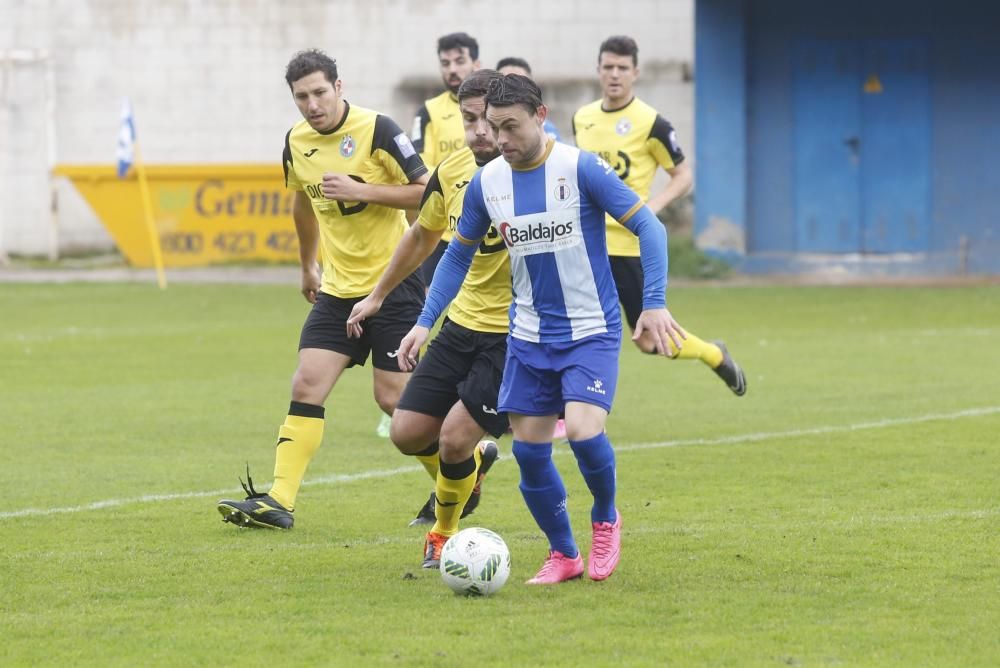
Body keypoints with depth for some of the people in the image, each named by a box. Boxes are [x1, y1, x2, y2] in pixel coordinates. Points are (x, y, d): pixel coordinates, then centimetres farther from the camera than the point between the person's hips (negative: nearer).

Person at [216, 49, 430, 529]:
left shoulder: (376, 130, -14)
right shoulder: (297, 142, 6)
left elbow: (426, 192, -14)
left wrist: (362, 190, -23)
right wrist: (307, 266, 32)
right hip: (338, 287, 6)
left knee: (393, 396, -6)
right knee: (306, 386, -4)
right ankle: (278, 501, -8)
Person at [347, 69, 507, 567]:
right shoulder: (452, 171, 0)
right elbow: (423, 235, 19)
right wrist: (378, 295, 28)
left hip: (514, 335, -6)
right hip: (463, 322, 6)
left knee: (454, 439, -13)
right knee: (407, 433, 4)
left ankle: (443, 532, 16)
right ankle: (475, 461, 37)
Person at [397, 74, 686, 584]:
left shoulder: (582, 169, -15)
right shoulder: (486, 183, 0)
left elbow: (648, 227, -12)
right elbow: (458, 254, 13)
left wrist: (655, 303, -21)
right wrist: (425, 321, 6)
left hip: (592, 332, -5)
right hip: (529, 337, 5)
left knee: (583, 430, -23)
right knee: (528, 448, 2)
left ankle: (606, 518, 7)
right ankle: (563, 555, 20)